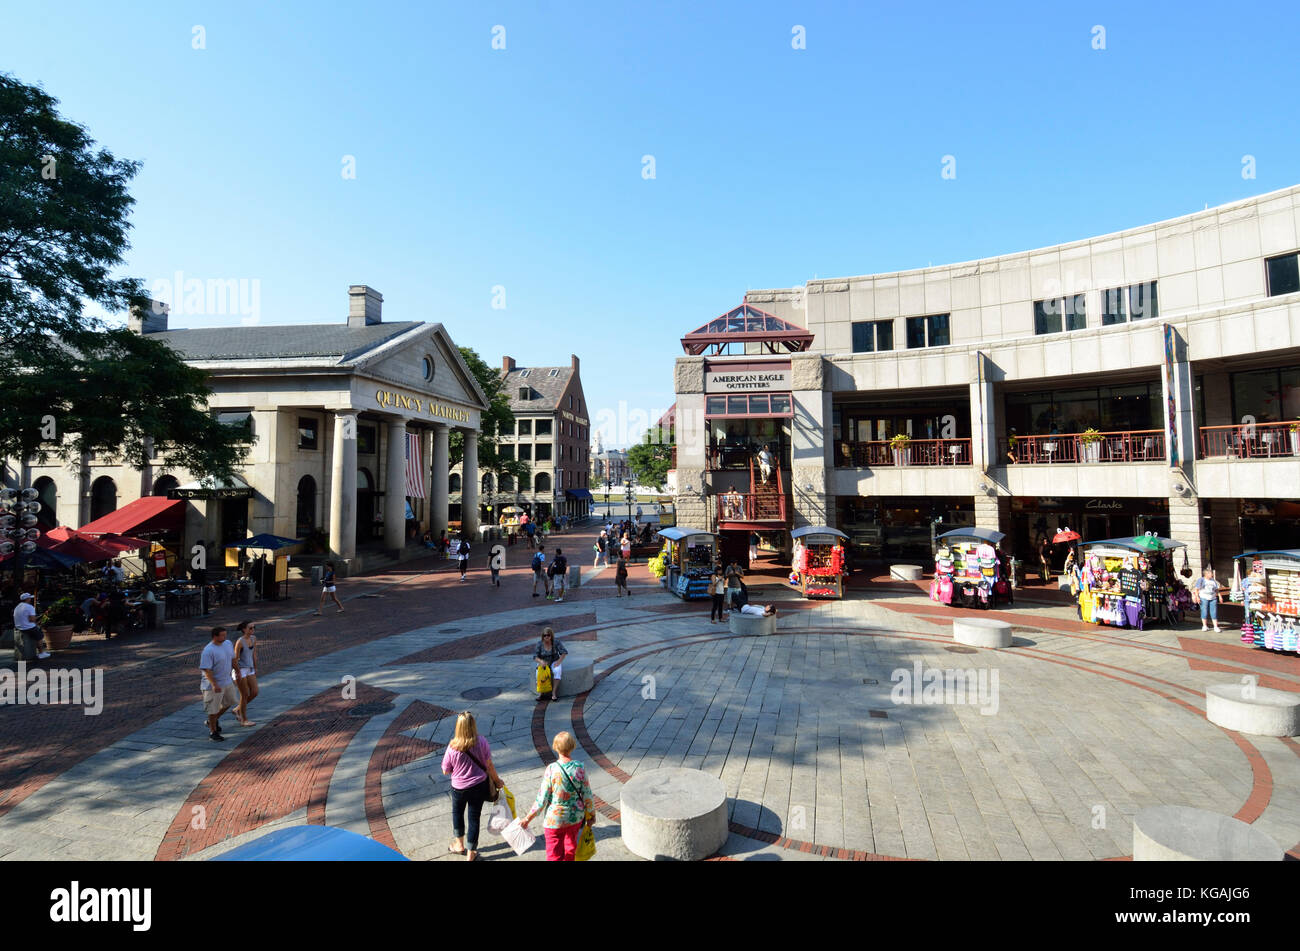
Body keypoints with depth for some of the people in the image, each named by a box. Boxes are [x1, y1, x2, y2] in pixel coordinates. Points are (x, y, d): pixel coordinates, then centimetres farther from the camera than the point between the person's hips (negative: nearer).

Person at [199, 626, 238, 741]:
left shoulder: (228, 644, 0)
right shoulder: (208, 651, -24)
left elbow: (232, 658, 14)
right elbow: (206, 670, -25)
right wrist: (214, 684, -31)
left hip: (227, 681, 8)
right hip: (214, 685, -8)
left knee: (230, 701, 21)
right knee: (213, 709, 5)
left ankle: (214, 720, 40)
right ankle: (213, 731, 21)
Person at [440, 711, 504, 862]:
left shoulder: (452, 747, -23)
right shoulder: (482, 742, -20)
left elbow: (445, 771, -9)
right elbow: (489, 766, -11)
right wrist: (497, 780, 6)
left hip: (459, 788, 0)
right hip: (479, 786, 0)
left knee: (457, 813, 28)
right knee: (474, 817, 16)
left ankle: (459, 845, 43)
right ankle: (470, 853, 29)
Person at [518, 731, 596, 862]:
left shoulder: (551, 770, -24)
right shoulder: (580, 768, -17)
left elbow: (542, 800, -17)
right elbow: (587, 796, -7)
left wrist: (528, 818, -4)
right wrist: (591, 814, 10)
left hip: (555, 819, -3)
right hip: (576, 817, 3)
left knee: (555, 853, 16)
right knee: (571, 848, 28)